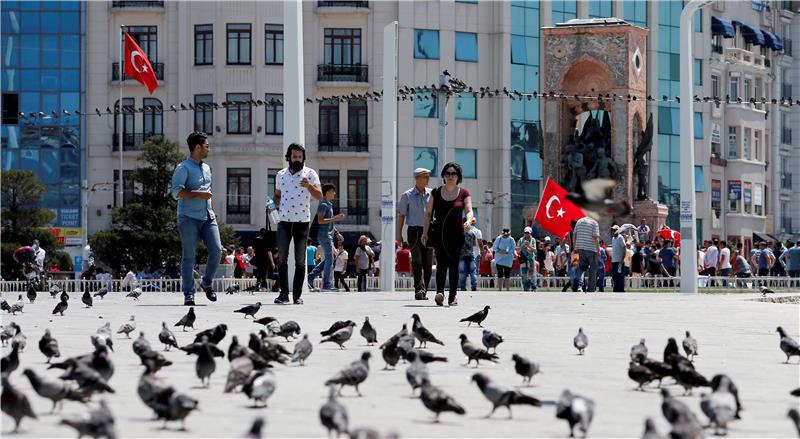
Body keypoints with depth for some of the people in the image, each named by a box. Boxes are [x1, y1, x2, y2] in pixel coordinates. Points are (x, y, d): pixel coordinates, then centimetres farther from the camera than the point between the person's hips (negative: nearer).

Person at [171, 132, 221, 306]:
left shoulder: (206, 168, 19)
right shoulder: (184, 168, -5)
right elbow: (177, 192, -16)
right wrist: (199, 194, -16)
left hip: (208, 217, 6)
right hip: (189, 218, -6)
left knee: (216, 249, -6)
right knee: (189, 256, -4)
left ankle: (207, 283, 14)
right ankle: (188, 294, 0)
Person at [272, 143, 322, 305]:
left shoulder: (310, 174, 0)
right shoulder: (281, 175, 12)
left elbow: (319, 196, -10)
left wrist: (309, 186, -28)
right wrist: (275, 204, 5)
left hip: (302, 221, -2)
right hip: (284, 221, 2)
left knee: (300, 259, 1)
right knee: (282, 256, -8)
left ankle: (297, 295, 5)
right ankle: (284, 293, -6)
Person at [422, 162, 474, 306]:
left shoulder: (463, 193, 5)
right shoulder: (436, 192, 7)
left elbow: (469, 210, -5)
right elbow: (428, 213, 9)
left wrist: (468, 221, -28)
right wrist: (425, 232, 2)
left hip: (456, 234, 0)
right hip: (438, 233, 0)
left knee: (454, 265, 2)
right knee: (441, 263, -14)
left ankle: (452, 296, 8)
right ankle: (440, 292, -24)